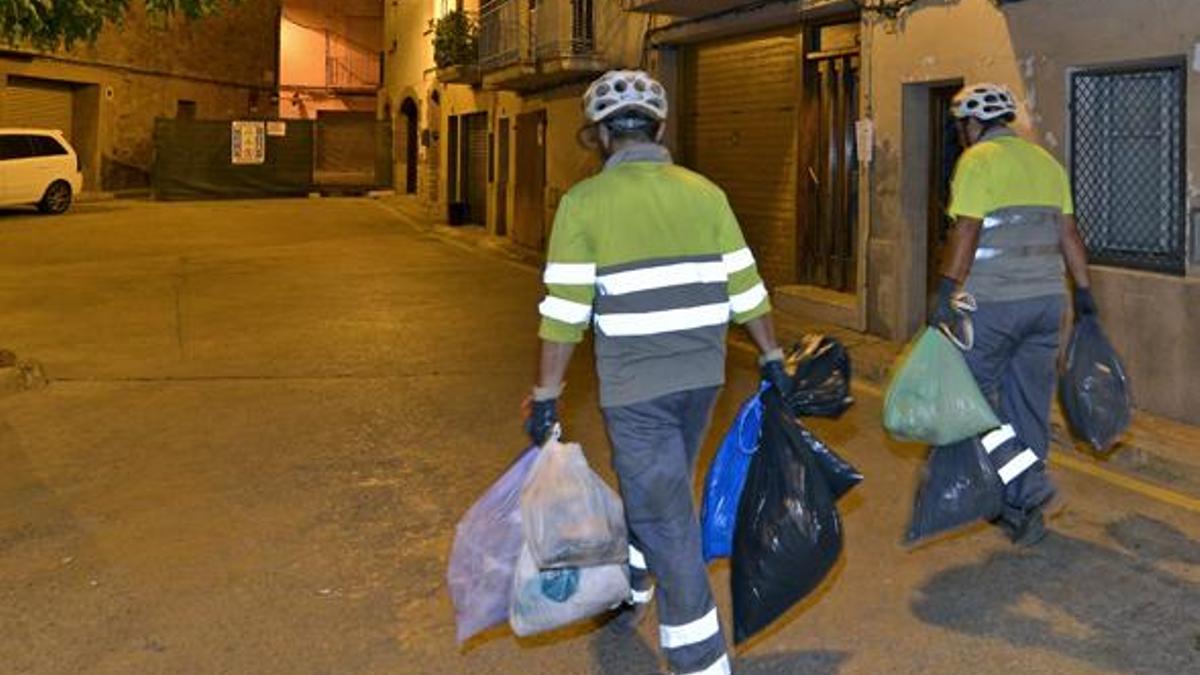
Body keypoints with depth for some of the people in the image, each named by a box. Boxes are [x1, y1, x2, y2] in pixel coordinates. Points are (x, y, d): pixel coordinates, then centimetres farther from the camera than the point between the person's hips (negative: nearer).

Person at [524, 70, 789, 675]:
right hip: (701, 375, 5)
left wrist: (546, 396, -5)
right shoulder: (704, 193, 4)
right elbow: (744, 288, 5)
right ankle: (629, 593, 46)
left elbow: (565, 311, -11)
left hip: (635, 383, -5)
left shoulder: (585, 202, -9)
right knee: (655, 488, 25)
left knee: (665, 516, 2)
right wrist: (771, 359, 16)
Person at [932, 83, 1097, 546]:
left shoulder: (977, 161, -7)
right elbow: (1069, 234, 14)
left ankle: (1027, 485, 0)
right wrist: (1083, 290, 18)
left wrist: (946, 293, -17)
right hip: (1047, 299, 7)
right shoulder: (1046, 161, 14)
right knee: (1030, 404, 11)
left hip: (993, 302, -7)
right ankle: (1024, 510, 16)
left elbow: (966, 232, -16)